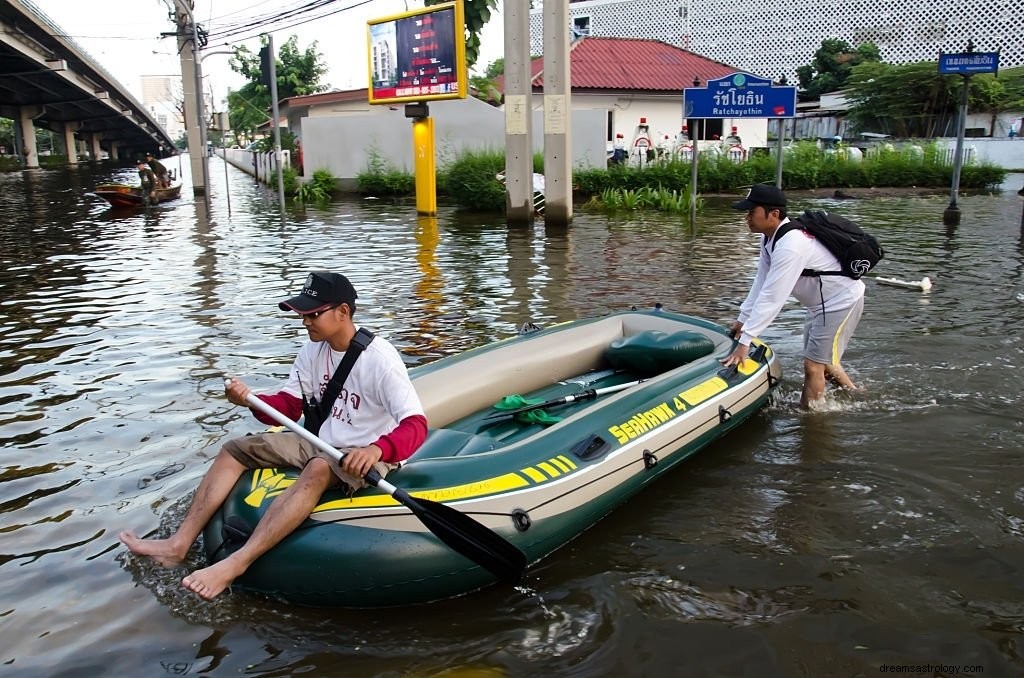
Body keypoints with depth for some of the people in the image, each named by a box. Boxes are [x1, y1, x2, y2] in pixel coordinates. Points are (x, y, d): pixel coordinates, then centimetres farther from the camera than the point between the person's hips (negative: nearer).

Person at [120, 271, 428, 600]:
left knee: (318, 469, -39)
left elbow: (415, 425, -27)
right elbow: (289, 407, 6)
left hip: (364, 455, -8)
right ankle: (179, 544, -6)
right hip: (320, 442, 8)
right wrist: (250, 400, -14)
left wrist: (376, 450, -46)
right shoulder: (313, 351, 2)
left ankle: (236, 563, -44)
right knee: (235, 450, 2)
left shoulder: (380, 359, -20)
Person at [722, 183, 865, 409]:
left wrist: (744, 341, -35)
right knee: (821, 360, 23)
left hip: (841, 302, -10)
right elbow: (761, 283, 1)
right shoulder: (770, 237, -3)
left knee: (813, 365, -8)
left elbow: (772, 297, -35)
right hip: (822, 303, 10)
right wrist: (742, 319, 1)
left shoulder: (790, 245, -33)